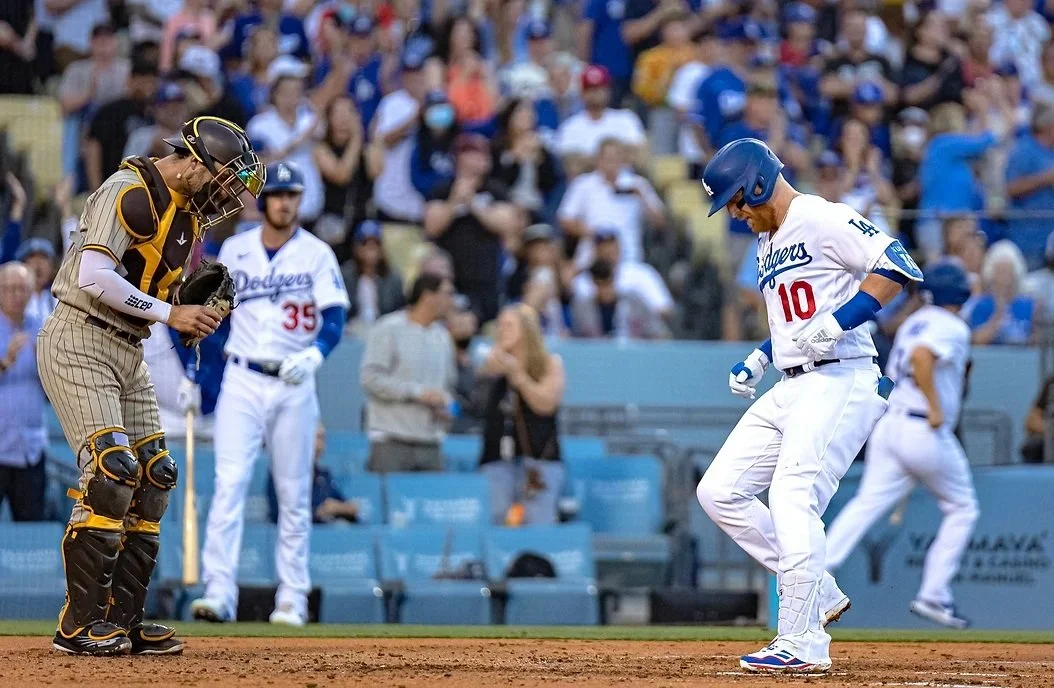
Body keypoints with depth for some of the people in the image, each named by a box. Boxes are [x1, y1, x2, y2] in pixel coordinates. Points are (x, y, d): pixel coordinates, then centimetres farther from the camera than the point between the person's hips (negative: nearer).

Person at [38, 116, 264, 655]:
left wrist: (197, 313, 2)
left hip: (128, 354, 10)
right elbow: (94, 277, -23)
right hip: (80, 343, -10)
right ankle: (80, 624, -13)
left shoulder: (189, 215, 14)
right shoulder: (130, 192, -15)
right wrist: (168, 312, -18)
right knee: (111, 473, -17)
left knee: (153, 479, 5)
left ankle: (122, 620, 9)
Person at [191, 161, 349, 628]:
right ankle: (219, 593, -18)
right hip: (241, 380, 1)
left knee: (294, 494, 4)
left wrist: (314, 354, -27)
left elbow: (334, 318, -8)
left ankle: (292, 598, 11)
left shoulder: (317, 254, 0)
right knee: (229, 484, -12)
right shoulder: (234, 249, 6)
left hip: (293, 385, 0)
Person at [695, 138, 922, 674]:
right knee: (719, 491, 5)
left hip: (840, 383, -10)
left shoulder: (822, 220, -10)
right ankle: (819, 594, 10)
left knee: (792, 498, -21)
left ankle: (803, 644, -19)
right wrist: (760, 359, 15)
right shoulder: (767, 244, 20)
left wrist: (836, 324, -27)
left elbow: (898, 267, -20)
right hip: (790, 388, 10)